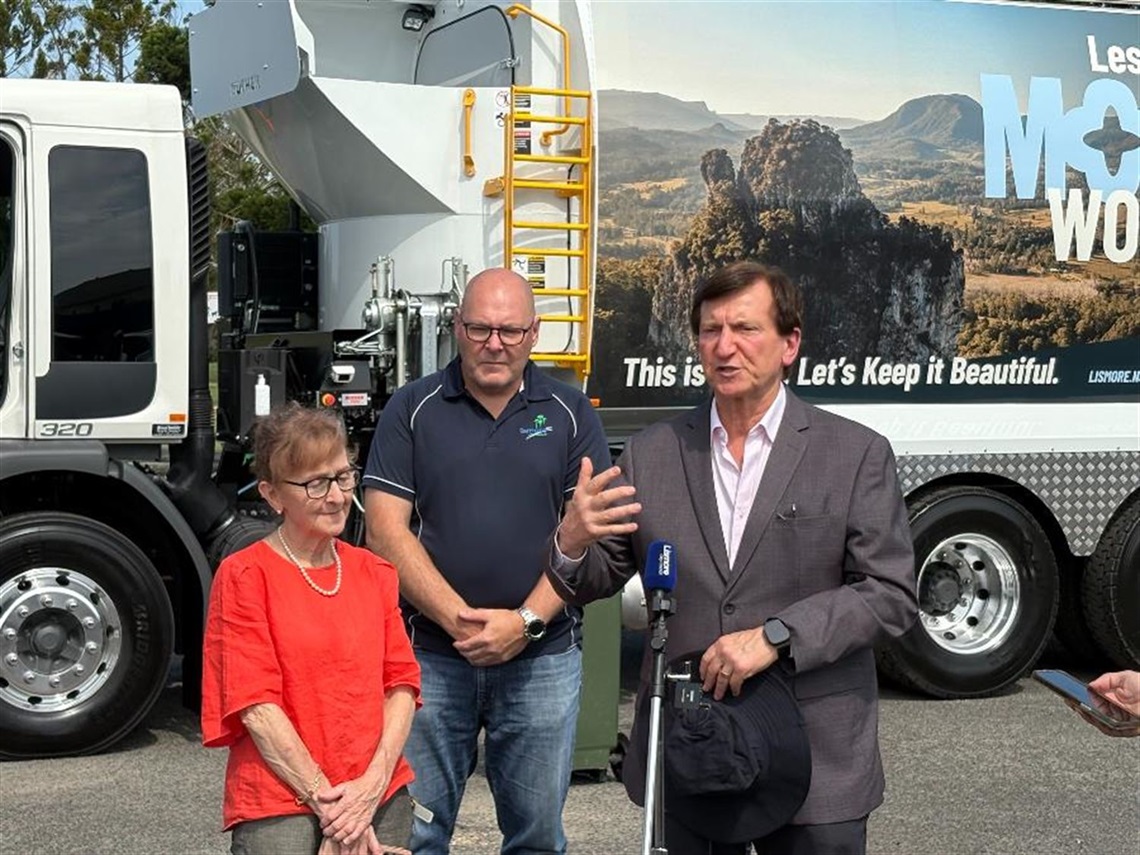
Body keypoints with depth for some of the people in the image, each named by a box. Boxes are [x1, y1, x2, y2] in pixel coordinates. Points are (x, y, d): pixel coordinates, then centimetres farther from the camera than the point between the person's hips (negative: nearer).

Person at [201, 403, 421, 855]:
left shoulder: (375, 573, 11)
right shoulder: (244, 576, -4)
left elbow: (402, 684, 5)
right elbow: (256, 707, -10)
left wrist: (374, 783, -10)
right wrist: (327, 802, -13)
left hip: (381, 798, 4)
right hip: (279, 807, -4)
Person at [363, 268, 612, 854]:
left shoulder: (570, 414, 6)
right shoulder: (412, 410, 4)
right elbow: (386, 528, -4)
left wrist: (527, 620, -13)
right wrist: (458, 619, -14)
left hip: (544, 657, 1)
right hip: (429, 655, 0)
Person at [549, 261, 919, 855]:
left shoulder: (856, 455, -2)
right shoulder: (650, 454, 5)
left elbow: (891, 594, -6)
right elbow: (592, 583, 8)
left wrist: (775, 636, -18)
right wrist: (571, 542, -16)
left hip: (817, 761, -2)